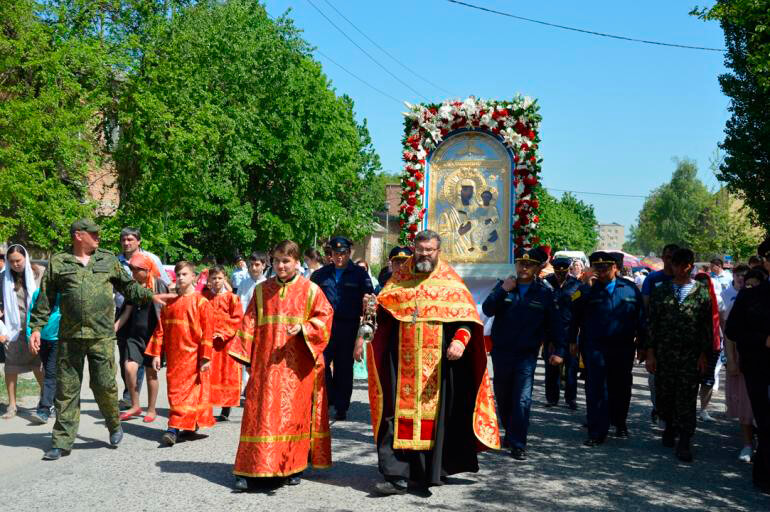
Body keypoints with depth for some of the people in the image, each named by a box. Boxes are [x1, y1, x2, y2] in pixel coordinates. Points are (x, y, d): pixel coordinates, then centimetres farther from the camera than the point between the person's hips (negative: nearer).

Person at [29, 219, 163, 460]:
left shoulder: (108, 260, 12)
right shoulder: (58, 262, 7)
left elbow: (128, 286, 19)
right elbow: (45, 299, 9)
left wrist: (151, 296, 8)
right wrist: (36, 327, 4)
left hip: (102, 336, 0)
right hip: (69, 337, 0)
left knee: (104, 385, -1)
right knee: (66, 388, 4)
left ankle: (114, 426, 24)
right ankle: (62, 441, 12)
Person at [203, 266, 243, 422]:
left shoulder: (231, 297, -1)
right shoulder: (204, 297, 7)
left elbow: (238, 319, -5)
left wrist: (223, 333, -12)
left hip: (226, 342, -2)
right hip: (207, 341, 2)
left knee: (226, 375, 2)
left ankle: (225, 412, 10)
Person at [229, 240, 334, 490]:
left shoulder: (310, 290, 2)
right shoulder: (262, 290, 10)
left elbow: (324, 317, -1)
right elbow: (250, 323, 10)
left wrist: (303, 328, -17)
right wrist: (244, 354, 3)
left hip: (297, 364, -1)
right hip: (266, 362, 1)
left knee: (296, 412, 3)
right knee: (261, 411, -2)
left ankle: (294, 466, 16)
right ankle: (249, 469, 1)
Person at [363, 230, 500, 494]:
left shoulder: (450, 282, 4)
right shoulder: (399, 279, 12)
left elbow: (466, 316, -2)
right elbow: (380, 311, 16)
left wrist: (461, 339, -19)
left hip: (437, 363, -1)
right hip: (402, 361, 2)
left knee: (434, 415, 3)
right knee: (400, 416, -3)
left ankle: (431, 472, 17)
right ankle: (397, 476, -1)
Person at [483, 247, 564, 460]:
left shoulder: (545, 292, -1)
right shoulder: (504, 285, 3)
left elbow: (556, 322, 2)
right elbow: (487, 310, -8)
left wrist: (559, 351, -4)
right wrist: (503, 290, -18)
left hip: (527, 354, -3)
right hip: (501, 352, 3)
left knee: (522, 399, -10)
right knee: (503, 397, 15)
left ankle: (518, 445, -4)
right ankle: (510, 433, 35)